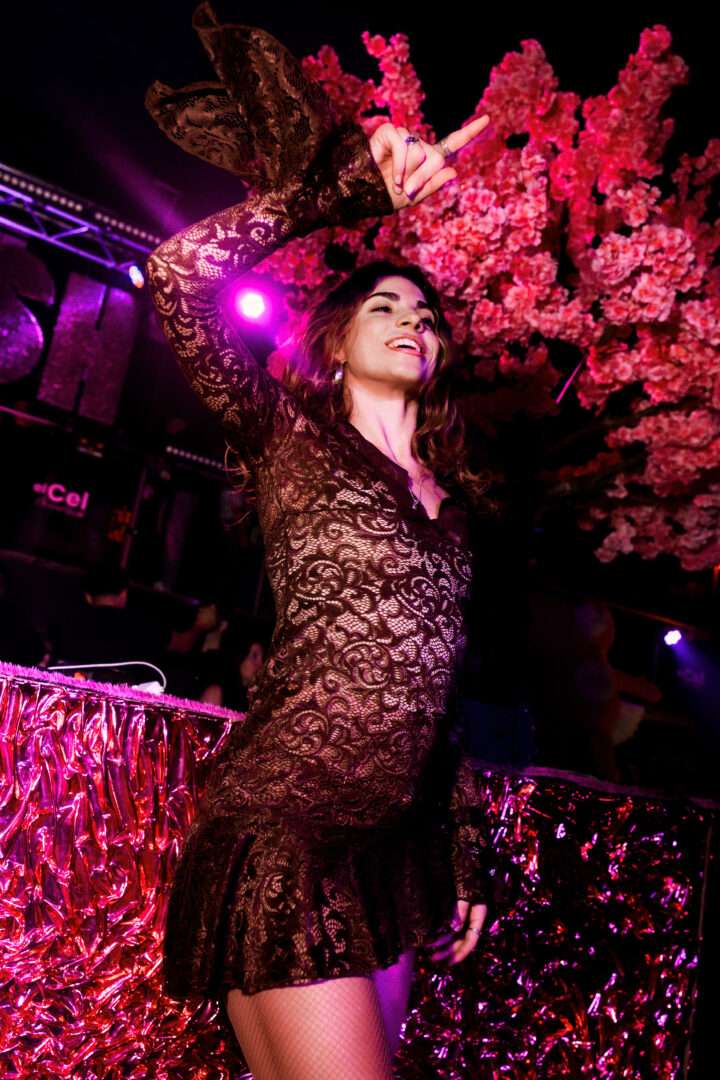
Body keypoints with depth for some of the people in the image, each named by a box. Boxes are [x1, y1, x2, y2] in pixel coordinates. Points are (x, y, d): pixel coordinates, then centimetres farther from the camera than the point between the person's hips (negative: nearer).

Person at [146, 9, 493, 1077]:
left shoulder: (447, 496, 16)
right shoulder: (295, 442, 0)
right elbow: (181, 274, -14)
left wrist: (463, 853, 16)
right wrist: (348, 183, -6)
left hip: (391, 844, 7)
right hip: (284, 827, -6)